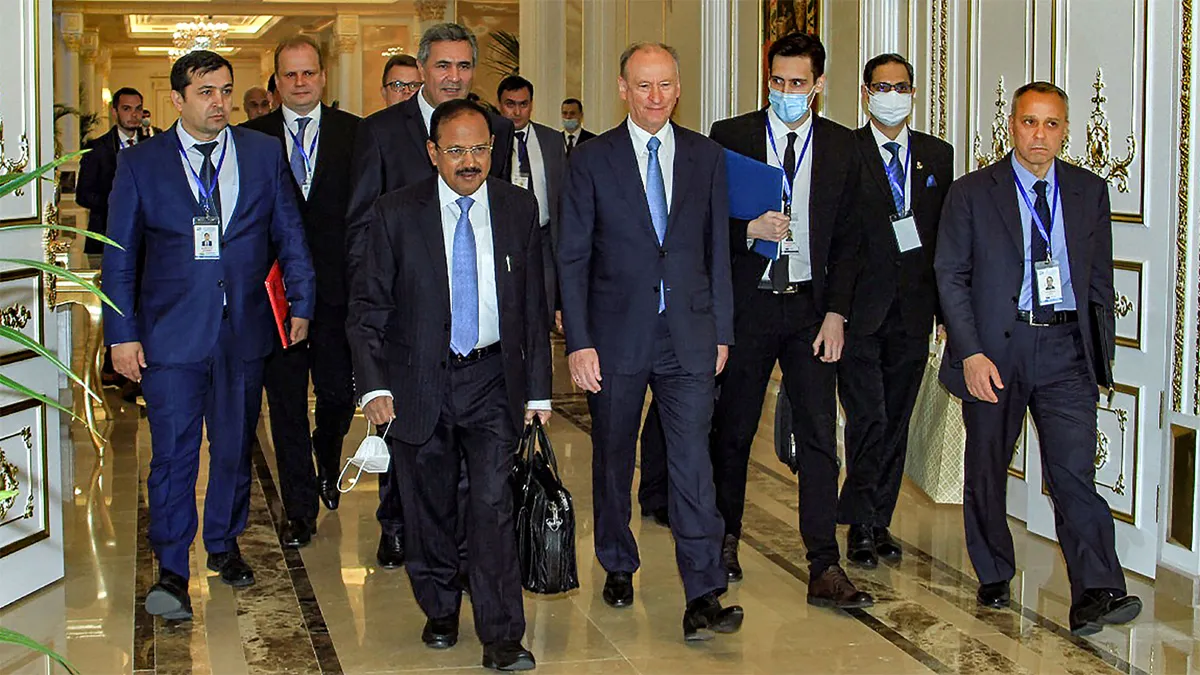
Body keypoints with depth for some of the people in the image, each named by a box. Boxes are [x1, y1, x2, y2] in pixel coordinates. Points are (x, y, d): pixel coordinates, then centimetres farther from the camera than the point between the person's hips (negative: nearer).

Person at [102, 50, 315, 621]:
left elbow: (290, 236, 10)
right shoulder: (141, 163, 1)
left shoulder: (264, 154, 6)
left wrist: (301, 304, 2)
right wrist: (122, 334, -4)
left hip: (245, 329, 2)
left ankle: (224, 544, 32)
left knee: (235, 447, 13)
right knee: (173, 454, -3)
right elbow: (119, 256, 2)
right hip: (172, 333, -2)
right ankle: (172, 570, 7)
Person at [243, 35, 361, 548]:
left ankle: (327, 464, 39)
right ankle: (300, 509, 17)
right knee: (285, 402, 5)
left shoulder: (355, 134, 3)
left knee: (339, 393, 5)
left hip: (337, 288, 0)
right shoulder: (252, 137, 5)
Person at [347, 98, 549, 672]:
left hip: (493, 379, 0)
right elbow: (368, 307, -2)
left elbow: (533, 304, 7)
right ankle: (440, 610, 31)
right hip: (419, 382, 0)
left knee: (493, 504, -8)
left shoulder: (519, 209, 3)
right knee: (429, 506, 11)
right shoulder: (395, 214, -3)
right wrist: (374, 385, -12)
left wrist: (538, 388, 5)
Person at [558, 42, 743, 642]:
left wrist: (721, 331, 7)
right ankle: (618, 567, 32)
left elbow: (717, 250, 10)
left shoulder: (706, 157, 6)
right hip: (616, 334, 0)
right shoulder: (592, 159, -1)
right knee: (613, 458, 12)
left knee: (692, 460, -7)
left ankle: (703, 597, -7)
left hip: (689, 334, 1)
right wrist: (579, 342, -8)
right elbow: (572, 258, -2)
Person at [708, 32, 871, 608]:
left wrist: (836, 313, -2)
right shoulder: (729, 137, 1)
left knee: (819, 436, -3)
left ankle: (825, 569, 0)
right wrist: (749, 228, -18)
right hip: (746, 304, -1)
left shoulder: (841, 146, 6)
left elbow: (847, 238, 7)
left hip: (811, 308, 1)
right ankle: (726, 538, 29)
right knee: (732, 430, 9)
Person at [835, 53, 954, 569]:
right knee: (868, 420, -7)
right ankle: (862, 525, 5)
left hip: (913, 311, 4)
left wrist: (946, 303, 6)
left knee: (897, 422, 10)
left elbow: (946, 233, 12)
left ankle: (878, 521, 20)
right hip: (860, 309, -4)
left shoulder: (937, 155, 12)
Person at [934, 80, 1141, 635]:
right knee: (987, 469, 10)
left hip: (1067, 346, 1)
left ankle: (1097, 594, -14)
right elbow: (951, 277, -2)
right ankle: (994, 578, 26)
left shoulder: (1090, 191, 9)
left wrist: (1099, 350, 7)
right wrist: (971, 353, -11)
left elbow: (1100, 278, 12)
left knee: (1074, 471, -10)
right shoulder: (972, 193, 1)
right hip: (995, 346, 0)